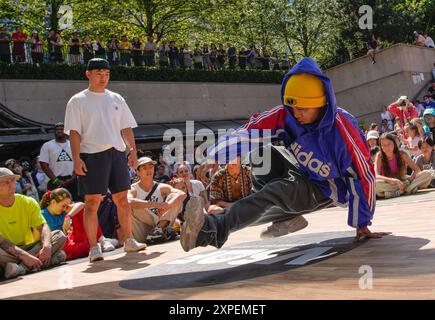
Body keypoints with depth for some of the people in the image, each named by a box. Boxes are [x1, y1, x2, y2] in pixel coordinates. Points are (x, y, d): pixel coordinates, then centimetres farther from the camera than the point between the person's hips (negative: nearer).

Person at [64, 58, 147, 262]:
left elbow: (126, 128, 17)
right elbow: (74, 132, -3)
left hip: (117, 153, 4)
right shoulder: (78, 101, 3)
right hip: (91, 155, -4)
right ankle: (94, 247, 2)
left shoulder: (116, 99, 15)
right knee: (92, 202, -4)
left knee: (122, 199, 7)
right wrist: (76, 159, -13)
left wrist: (133, 150, 5)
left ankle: (128, 241, 17)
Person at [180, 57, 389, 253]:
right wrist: (213, 157, -30)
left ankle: (211, 230, -51)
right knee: (260, 151, -13)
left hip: (323, 191, -6)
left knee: (275, 192, -32)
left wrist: (362, 224, -16)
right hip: (300, 174, 6)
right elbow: (249, 131, -16)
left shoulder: (342, 129, -28)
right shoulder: (286, 115, -17)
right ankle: (286, 217, -7)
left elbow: (362, 174, -22)